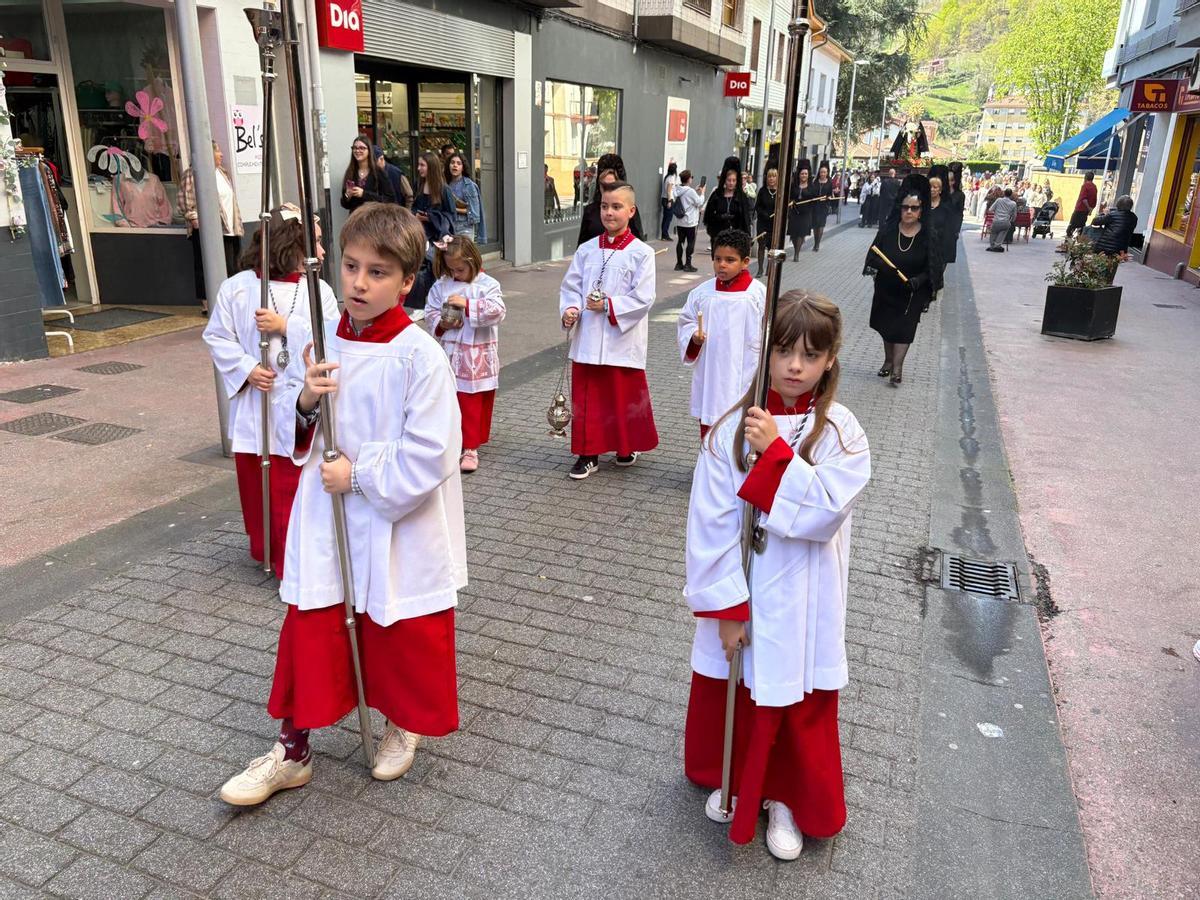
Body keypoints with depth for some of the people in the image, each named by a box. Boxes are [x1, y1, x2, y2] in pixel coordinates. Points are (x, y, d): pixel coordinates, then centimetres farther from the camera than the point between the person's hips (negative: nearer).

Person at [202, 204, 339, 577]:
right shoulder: (236, 288, -4)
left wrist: (286, 325, -16)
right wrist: (246, 369, -13)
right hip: (254, 407, 0)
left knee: (297, 487, 5)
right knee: (255, 483, 12)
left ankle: (294, 560, 19)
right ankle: (264, 549, 28)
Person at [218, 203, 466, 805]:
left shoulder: (419, 355, -18)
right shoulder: (322, 341, 0)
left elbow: (428, 457, -20)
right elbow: (288, 429, 9)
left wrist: (360, 475, -18)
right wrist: (305, 400, -12)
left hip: (400, 526, -4)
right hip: (326, 520, 5)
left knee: (403, 636, 15)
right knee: (309, 631, 12)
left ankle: (405, 724, 44)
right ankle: (292, 752, 30)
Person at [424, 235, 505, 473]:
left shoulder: (488, 285, -7)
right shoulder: (441, 286, 3)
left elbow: (497, 311, -20)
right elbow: (430, 312, 7)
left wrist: (467, 304, -24)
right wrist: (442, 324, -13)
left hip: (477, 358, -3)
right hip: (449, 355, 4)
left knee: (474, 404, 4)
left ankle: (471, 447, 12)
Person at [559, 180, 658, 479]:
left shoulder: (641, 252, -6)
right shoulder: (586, 250, 6)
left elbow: (643, 298, -13)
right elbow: (570, 287, 7)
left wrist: (609, 305, -18)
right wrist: (570, 310, -12)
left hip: (622, 340, -3)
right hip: (588, 339, 3)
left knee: (626, 396, 10)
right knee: (587, 397, 7)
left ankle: (628, 446, 31)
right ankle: (587, 453, 18)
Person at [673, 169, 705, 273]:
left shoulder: (677, 191, 3)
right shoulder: (691, 191, -18)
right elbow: (699, 203, -10)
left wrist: (697, 192, 15)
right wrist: (702, 193, 3)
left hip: (679, 221, 6)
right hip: (690, 222, -6)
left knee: (680, 242, 11)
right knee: (691, 243, 2)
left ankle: (679, 263, 14)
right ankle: (687, 264, 2)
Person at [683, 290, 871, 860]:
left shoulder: (839, 432, -11)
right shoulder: (733, 429, -10)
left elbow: (823, 515, -22)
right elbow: (711, 524, -11)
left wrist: (776, 451, -26)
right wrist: (725, 606, -12)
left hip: (801, 602, -1)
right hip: (741, 595, 1)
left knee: (798, 706, 15)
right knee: (731, 697, 20)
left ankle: (785, 798, 41)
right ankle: (731, 779, 48)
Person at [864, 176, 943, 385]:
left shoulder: (929, 236, -13)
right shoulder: (888, 228, -9)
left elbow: (933, 268, -9)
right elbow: (874, 252, -2)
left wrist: (919, 280, -25)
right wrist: (873, 265, -23)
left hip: (912, 292, -3)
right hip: (886, 288, 3)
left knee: (904, 327, -3)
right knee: (886, 323, 15)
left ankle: (897, 366, 1)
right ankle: (888, 361, 32)